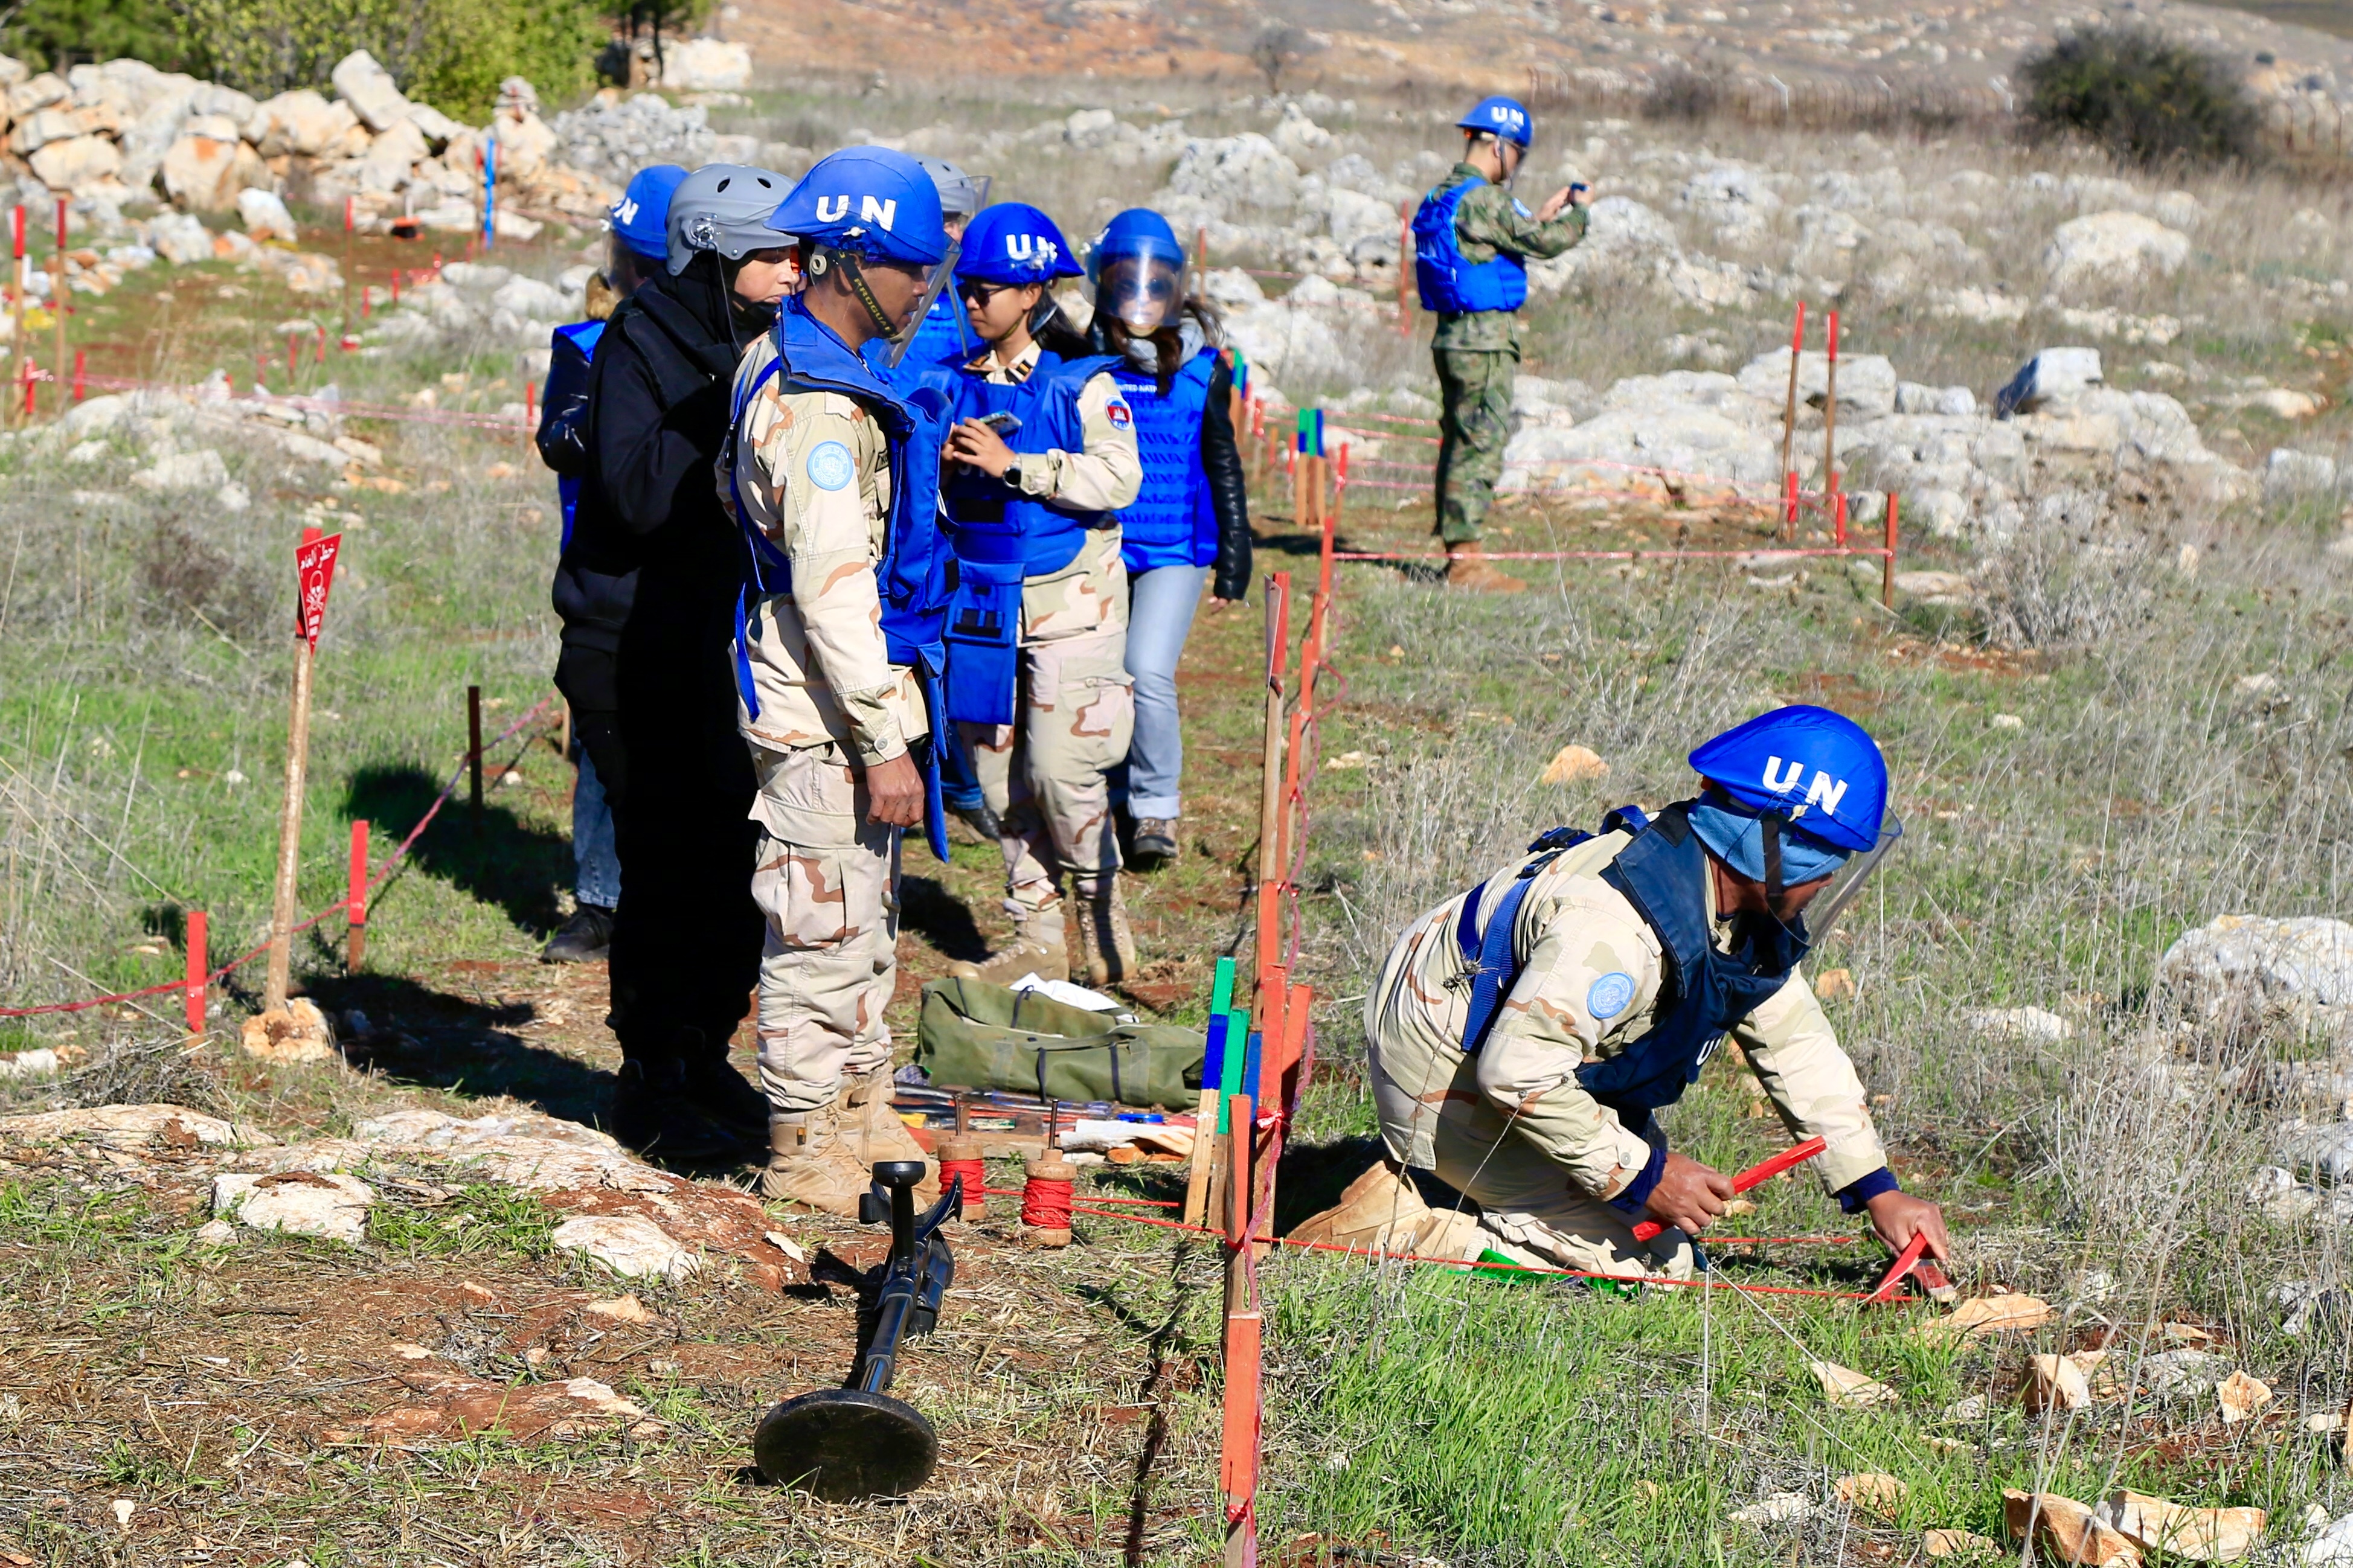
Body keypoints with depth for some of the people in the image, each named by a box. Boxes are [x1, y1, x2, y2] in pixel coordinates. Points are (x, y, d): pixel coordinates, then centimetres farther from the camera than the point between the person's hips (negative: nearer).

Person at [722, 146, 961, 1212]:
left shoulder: (780, 364, 9)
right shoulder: (818, 404, -23)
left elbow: (734, 486, 24)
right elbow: (835, 592, -26)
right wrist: (884, 743, -24)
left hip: (847, 694, 10)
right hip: (821, 715, -10)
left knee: (864, 920, 21)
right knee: (826, 927, 0)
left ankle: (861, 1110, 34)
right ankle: (804, 1147, 11)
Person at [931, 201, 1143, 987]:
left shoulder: (1082, 383, -7)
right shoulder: (961, 382, 10)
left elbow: (1118, 479, -19)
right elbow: (943, 486, 19)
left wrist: (1013, 465, -22)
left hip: (1068, 599, -6)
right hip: (983, 596, 6)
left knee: (1059, 764, -12)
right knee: (1000, 771, 6)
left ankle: (1099, 900, 13)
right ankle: (1036, 936, 16)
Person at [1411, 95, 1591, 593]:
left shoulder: (1444, 196, 13)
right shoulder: (1481, 199, -17)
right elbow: (1542, 241, -17)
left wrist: (1542, 214, 21)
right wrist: (1577, 212, -1)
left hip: (1453, 335, 10)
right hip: (1485, 337, -10)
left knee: (1459, 441, 14)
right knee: (1481, 445, -7)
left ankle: (1456, 551, 18)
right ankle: (1466, 558, -8)